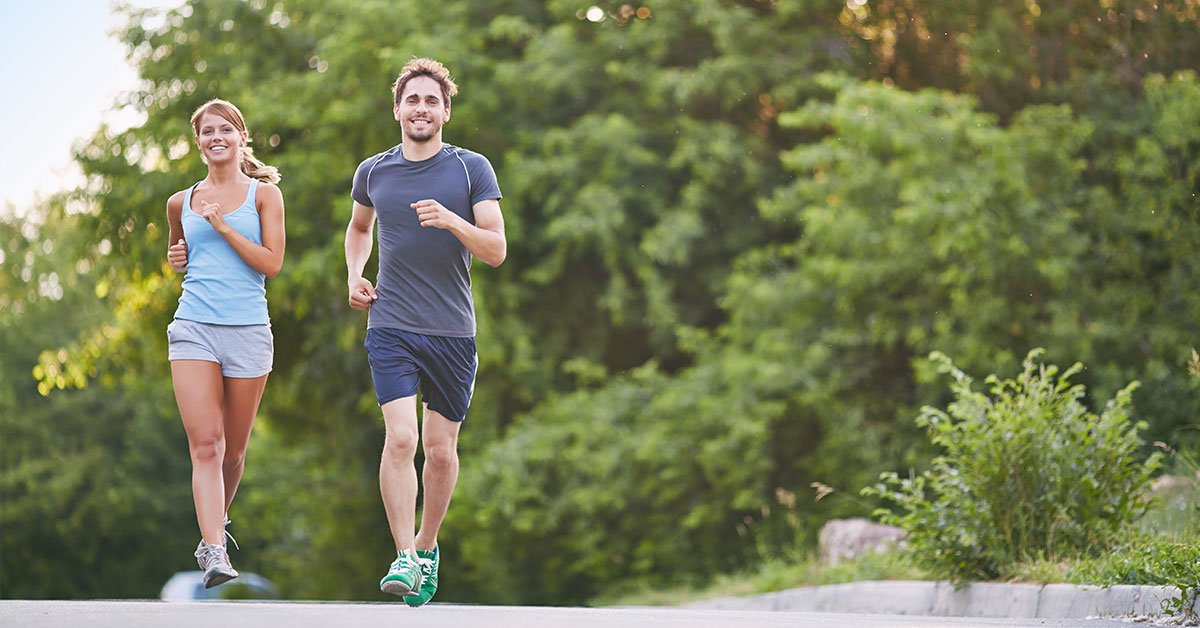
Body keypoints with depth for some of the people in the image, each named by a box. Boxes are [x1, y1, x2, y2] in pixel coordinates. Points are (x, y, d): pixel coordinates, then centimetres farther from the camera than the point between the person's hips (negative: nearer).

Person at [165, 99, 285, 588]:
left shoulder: (264, 194, 4)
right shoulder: (182, 203, 13)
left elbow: (271, 262, -6)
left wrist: (222, 225, -11)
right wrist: (175, 258, 8)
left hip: (247, 329, -1)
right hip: (193, 327, 1)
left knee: (233, 449, 10)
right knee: (205, 444, -13)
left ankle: (217, 520, 38)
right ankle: (214, 551, -20)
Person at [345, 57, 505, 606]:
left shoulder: (472, 169, 1)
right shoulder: (373, 172, 8)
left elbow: (496, 250, -5)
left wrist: (452, 220, -21)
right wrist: (354, 274, 11)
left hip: (453, 331, 0)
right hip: (391, 328, 0)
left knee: (440, 448, 6)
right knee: (400, 438, -16)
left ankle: (428, 546, 26)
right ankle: (404, 558, -14)